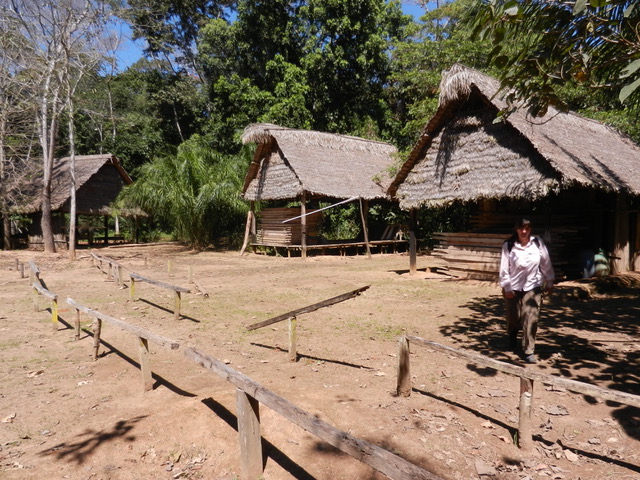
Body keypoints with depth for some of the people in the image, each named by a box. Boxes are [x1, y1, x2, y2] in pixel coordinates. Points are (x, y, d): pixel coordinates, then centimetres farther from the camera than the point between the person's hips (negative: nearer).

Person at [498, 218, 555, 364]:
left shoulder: (538, 243, -6)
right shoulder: (508, 245, -11)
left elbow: (546, 264, 2)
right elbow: (504, 267, -9)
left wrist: (549, 282, 7)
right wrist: (506, 287, -8)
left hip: (533, 287, 0)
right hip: (514, 287, 0)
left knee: (531, 318, -6)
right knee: (513, 317, 13)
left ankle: (529, 351, 3)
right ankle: (512, 337, 45)